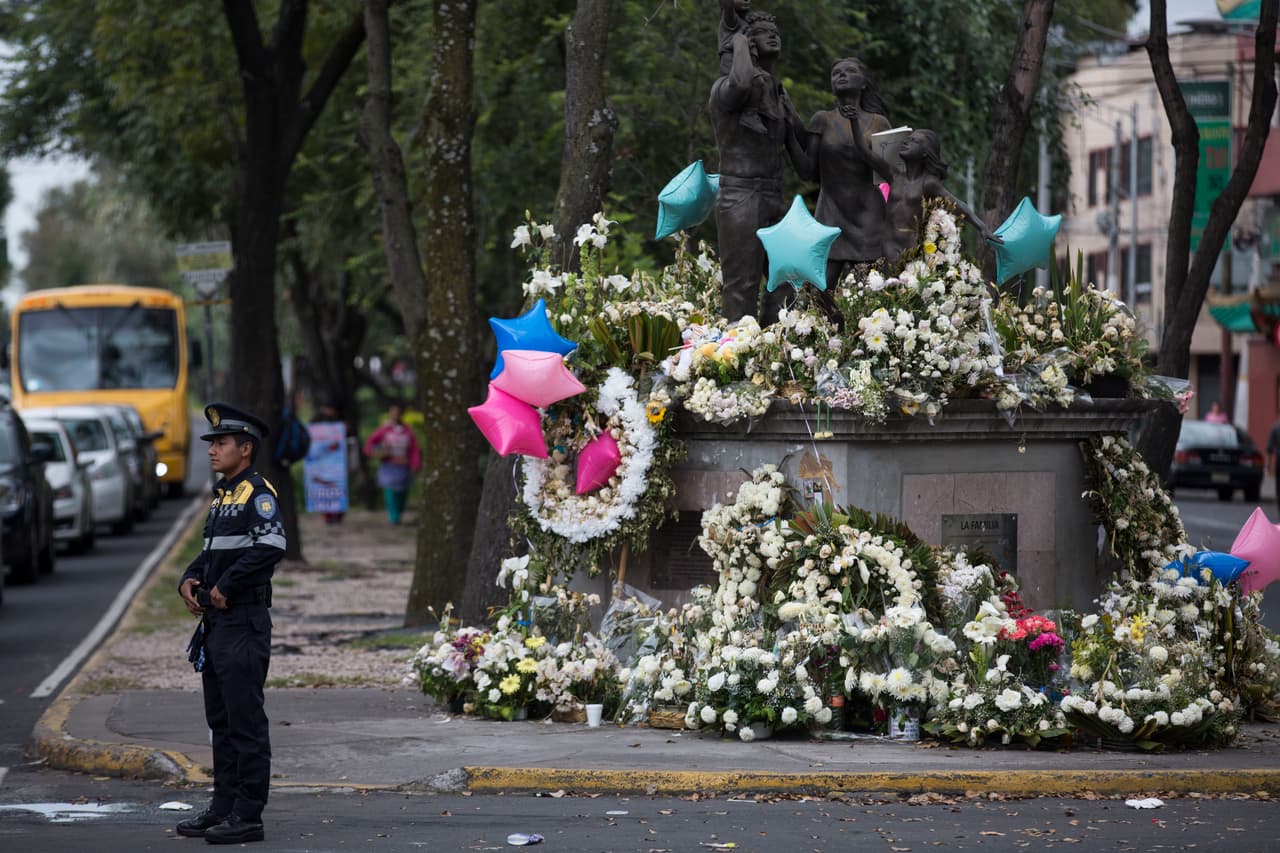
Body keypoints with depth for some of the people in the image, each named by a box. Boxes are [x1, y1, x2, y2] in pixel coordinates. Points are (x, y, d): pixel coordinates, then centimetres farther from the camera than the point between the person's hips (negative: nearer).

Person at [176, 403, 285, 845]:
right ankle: (224, 806, 22)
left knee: (245, 722, -6)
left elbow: (271, 547, -27)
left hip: (244, 624, -10)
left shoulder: (257, 493, -12)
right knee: (220, 721, 15)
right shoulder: (222, 494, 17)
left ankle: (248, 816, -3)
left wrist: (225, 586, -21)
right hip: (215, 623, 10)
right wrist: (189, 580, 6)